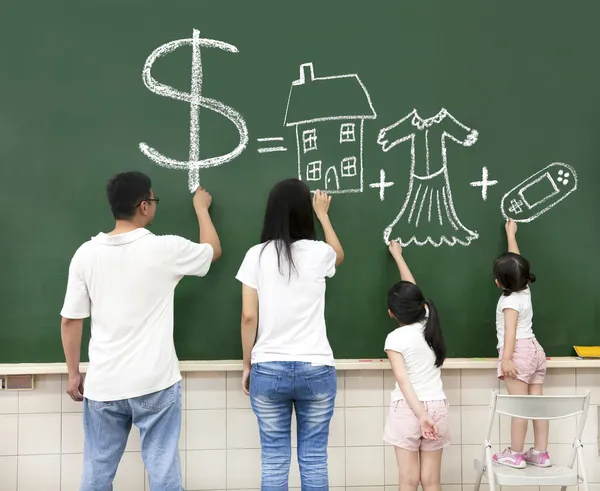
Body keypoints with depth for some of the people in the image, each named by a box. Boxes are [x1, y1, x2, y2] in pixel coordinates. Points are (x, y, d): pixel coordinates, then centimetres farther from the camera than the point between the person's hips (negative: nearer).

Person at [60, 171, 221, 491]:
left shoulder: (86, 253, -2)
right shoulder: (165, 249, -9)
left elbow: (71, 320, 1)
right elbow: (213, 250, 11)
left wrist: (73, 374, 13)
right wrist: (201, 208, 26)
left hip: (103, 384, 3)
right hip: (154, 383, -3)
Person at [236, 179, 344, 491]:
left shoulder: (257, 255, -3)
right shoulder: (318, 253, -1)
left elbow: (248, 316, -4)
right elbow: (339, 255, 25)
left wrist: (247, 365, 7)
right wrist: (323, 215, 36)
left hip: (268, 369, 0)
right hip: (315, 369, 0)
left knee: (274, 460, 7)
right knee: (313, 459, 9)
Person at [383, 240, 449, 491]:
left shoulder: (395, 338, -8)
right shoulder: (428, 323, 5)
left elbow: (402, 380, -17)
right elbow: (412, 291, 20)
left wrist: (420, 414, -21)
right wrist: (398, 256, 31)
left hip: (407, 409, -4)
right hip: (436, 406, 4)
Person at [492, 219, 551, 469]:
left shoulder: (510, 301, -12)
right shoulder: (524, 289, 10)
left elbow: (510, 330, -21)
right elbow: (515, 261, 23)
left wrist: (506, 357, -27)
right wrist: (511, 234, 32)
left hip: (519, 351, -9)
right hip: (534, 348, 9)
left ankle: (515, 455, -5)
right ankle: (541, 453, 11)